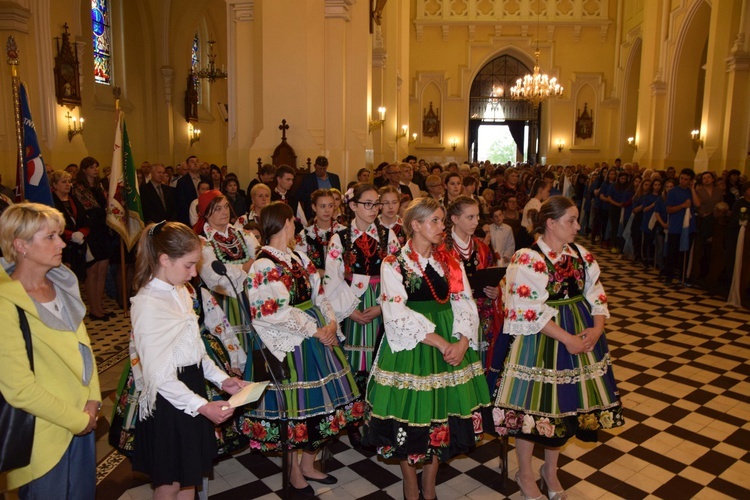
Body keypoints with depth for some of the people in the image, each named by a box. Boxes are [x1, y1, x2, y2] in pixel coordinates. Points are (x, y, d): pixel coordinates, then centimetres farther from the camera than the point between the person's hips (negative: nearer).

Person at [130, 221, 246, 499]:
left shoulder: (181, 292, 5)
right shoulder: (148, 304, -21)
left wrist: (221, 379, 4)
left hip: (193, 387, 8)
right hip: (168, 402, -8)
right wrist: (202, 406, -22)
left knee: (189, 476, 20)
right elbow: (159, 374, -22)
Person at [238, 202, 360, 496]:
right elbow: (279, 312, -19)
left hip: (318, 336, 8)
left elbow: (318, 295, 11)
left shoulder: (298, 258, 11)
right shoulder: (264, 265, -14)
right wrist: (316, 331, -16)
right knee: (297, 408, 5)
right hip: (291, 343, -8)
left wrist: (331, 323, -4)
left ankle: (308, 466, 33)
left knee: (323, 402, 14)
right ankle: (295, 474, 27)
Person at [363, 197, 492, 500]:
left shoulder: (451, 262, 7)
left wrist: (462, 341, -16)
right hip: (410, 347, -4)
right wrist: (439, 342, -20)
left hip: (452, 345, 4)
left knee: (442, 413, 11)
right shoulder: (394, 264, -8)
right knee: (410, 415, 5)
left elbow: (464, 304, 1)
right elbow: (398, 315, -17)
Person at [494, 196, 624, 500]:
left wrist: (597, 328, -10)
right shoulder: (527, 259, -15)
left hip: (582, 336, 7)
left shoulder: (581, 255, 5)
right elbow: (531, 311, -20)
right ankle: (525, 475, 29)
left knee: (566, 404, 16)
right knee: (534, 405, 6)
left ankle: (550, 470, 38)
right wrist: (567, 339, -20)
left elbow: (596, 295, 7)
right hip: (541, 342, -6)